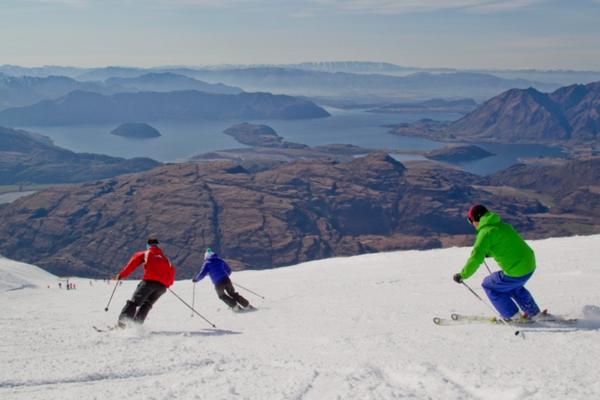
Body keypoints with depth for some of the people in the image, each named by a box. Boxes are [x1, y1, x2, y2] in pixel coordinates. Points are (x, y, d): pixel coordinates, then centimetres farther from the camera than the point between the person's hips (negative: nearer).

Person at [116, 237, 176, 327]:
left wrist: (122, 275, 11)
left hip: (149, 280, -3)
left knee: (134, 301, -2)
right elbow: (172, 270, 23)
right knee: (147, 304, 15)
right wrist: (168, 282, 35)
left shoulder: (145, 254, 19)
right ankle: (136, 323, -2)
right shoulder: (164, 257, 29)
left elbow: (133, 264, 8)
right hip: (163, 285, 3)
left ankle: (123, 321, -20)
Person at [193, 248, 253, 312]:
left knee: (222, 296, 25)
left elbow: (202, 274, -6)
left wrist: (195, 279, 13)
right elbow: (229, 270, 20)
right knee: (233, 294, 20)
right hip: (226, 280, 3)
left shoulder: (207, 263, 3)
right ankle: (247, 306, 15)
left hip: (218, 284, -3)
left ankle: (235, 307, 19)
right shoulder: (220, 261, 14)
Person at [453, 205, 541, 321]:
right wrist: (486, 252, 37)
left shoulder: (485, 232, -11)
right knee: (512, 285, 35)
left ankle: (513, 316, 21)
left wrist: (462, 275, -5)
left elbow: (475, 259, -16)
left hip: (516, 273, -8)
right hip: (530, 265, 8)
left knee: (489, 285, 15)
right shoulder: (502, 225, 15)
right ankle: (533, 312, 41)